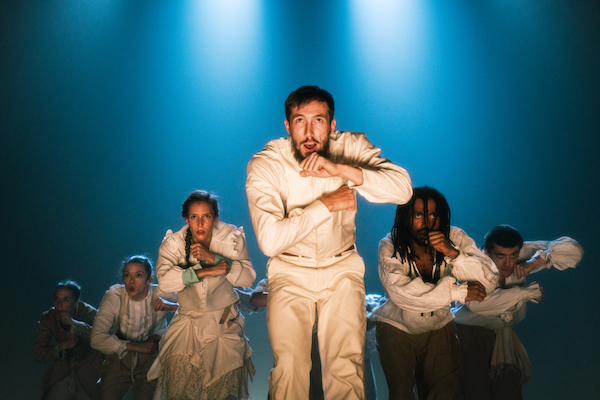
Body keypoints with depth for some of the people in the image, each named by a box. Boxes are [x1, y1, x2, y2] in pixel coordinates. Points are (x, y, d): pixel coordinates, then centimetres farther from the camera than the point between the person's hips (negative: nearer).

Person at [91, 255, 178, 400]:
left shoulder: (160, 295, -12)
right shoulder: (113, 297, -12)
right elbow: (97, 338, -17)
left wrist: (171, 306, -33)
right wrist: (135, 347, -18)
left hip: (151, 359, -1)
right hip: (120, 358, 1)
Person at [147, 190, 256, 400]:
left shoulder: (232, 238, -7)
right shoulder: (173, 243, -7)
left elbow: (249, 276, -17)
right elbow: (164, 280, -23)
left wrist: (212, 257, -27)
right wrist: (205, 272, -30)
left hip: (224, 321, 0)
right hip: (188, 318, 0)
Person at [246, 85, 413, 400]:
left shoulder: (352, 147, -6)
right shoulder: (263, 165, -12)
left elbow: (403, 189, -21)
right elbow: (269, 240, -22)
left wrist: (339, 169, -31)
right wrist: (327, 204, -19)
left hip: (342, 267, 1)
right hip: (289, 271, -1)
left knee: (346, 367, -13)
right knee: (288, 367, -16)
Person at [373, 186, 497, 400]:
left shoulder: (455, 238, -16)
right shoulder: (390, 246, -22)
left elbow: (488, 281, -23)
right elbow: (401, 292, -35)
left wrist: (452, 253, -38)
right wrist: (459, 292, -30)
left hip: (439, 326, 2)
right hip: (396, 327, -2)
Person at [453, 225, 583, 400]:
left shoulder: (523, 254, -15)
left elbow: (572, 249, -16)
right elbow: (476, 302, -45)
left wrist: (534, 263, -31)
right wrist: (528, 292, -32)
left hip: (501, 333, 4)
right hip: (469, 332, -4)